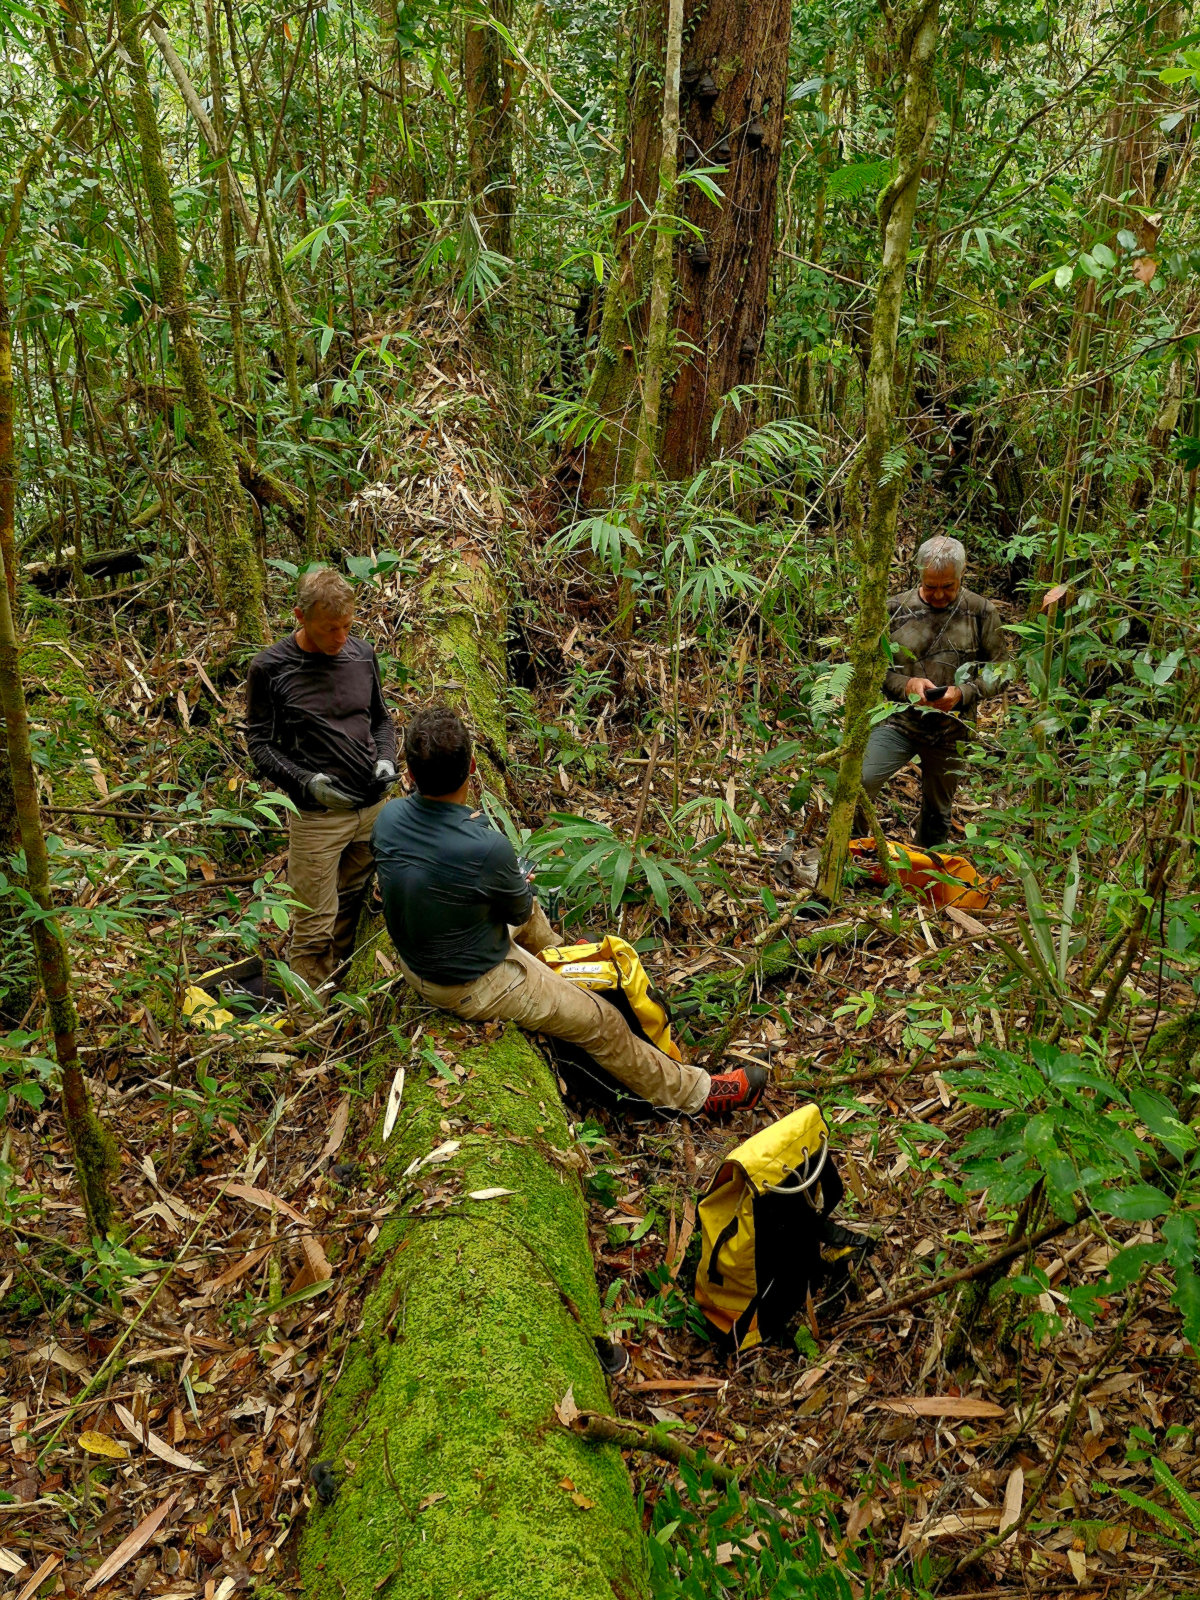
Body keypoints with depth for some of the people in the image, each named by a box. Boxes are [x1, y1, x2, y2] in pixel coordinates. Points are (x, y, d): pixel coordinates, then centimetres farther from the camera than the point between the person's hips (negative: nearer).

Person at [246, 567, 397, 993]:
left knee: (351, 908, 18)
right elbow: (260, 743, -5)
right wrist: (306, 781, -21)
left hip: (373, 807, 5)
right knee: (314, 925, 1)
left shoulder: (362, 654, 4)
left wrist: (386, 758, -4)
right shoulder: (271, 668, -9)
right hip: (317, 816, -5)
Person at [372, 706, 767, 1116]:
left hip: (413, 965, 7)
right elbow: (518, 909, -12)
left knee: (529, 914, 31)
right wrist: (520, 883, 10)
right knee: (601, 1022, 7)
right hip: (473, 987, -7)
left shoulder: (388, 817, -17)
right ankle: (694, 1091, 24)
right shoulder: (486, 848, -36)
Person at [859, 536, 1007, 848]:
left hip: (951, 731, 1)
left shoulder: (981, 612, 1)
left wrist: (962, 693, -14)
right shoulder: (896, 609, -1)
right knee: (858, 781, -24)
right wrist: (906, 684, -15)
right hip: (898, 720, -1)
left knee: (937, 815, 14)